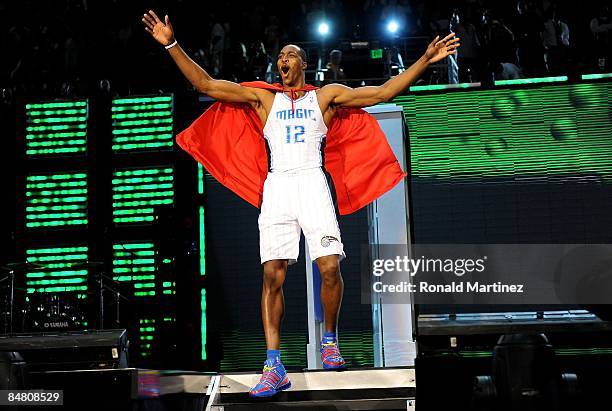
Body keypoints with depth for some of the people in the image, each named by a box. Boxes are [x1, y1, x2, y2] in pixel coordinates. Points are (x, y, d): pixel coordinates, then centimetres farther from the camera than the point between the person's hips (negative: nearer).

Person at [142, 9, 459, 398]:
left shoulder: (326, 96, 15)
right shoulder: (263, 97, 17)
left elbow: (384, 92, 10)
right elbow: (205, 84, 12)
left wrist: (426, 59, 4)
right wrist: (172, 45, 5)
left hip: (312, 183, -1)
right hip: (276, 186, 1)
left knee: (330, 267, -14)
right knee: (273, 274, -10)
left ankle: (330, 340, 12)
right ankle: (274, 367, -11)